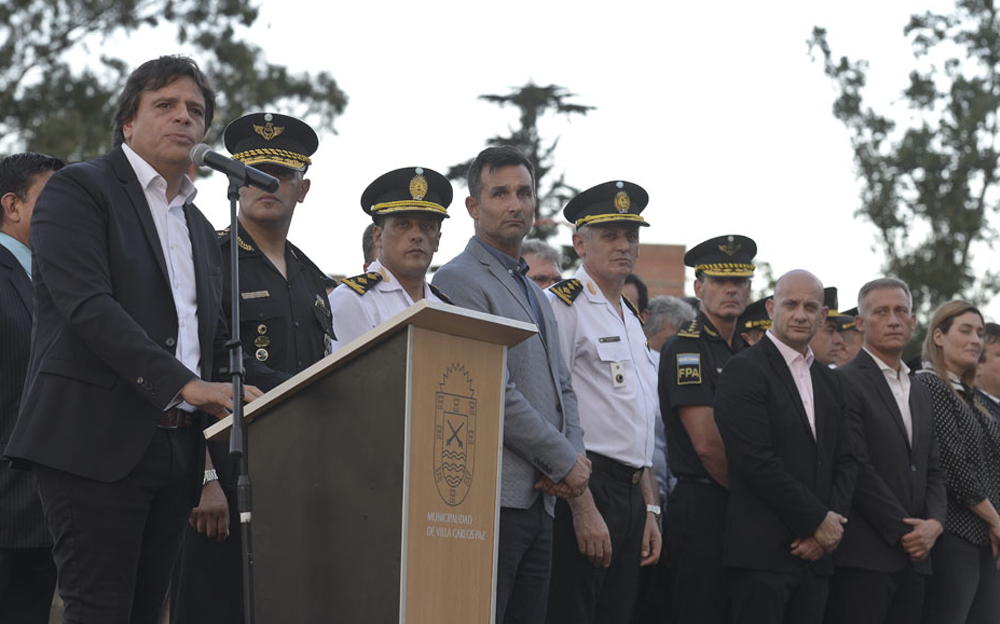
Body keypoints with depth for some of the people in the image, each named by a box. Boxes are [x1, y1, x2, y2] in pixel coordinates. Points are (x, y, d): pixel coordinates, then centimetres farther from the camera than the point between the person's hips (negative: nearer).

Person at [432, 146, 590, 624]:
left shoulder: (535, 294, 24)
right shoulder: (458, 280, -6)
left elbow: (562, 388, 23)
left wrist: (575, 455, 1)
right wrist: (565, 462, -10)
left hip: (539, 500, 9)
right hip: (489, 500, -9)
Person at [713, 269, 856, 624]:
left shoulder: (829, 383, 19)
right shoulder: (745, 371, -6)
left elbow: (845, 462, 16)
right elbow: (757, 461, -14)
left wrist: (833, 523, -3)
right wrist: (818, 521, -11)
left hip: (815, 554, 7)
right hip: (763, 553, -7)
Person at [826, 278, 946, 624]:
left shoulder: (920, 394, 22)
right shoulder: (845, 382, -4)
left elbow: (933, 472, 20)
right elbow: (858, 469, -11)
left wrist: (934, 523, -1)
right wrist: (903, 533, -11)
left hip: (913, 558, 7)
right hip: (863, 557, -7)